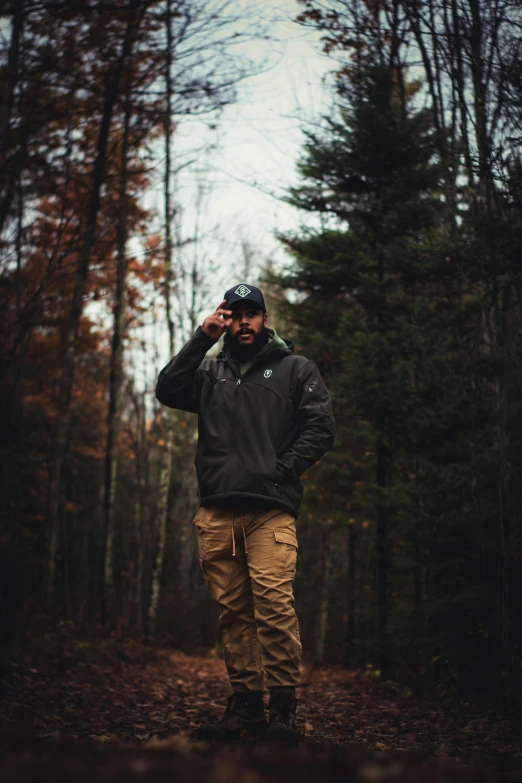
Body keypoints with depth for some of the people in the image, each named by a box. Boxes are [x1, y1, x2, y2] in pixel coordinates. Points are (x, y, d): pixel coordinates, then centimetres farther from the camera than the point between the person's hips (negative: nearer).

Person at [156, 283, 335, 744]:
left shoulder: (295, 369, 13)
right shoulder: (211, 372, 21)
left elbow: (321, 426, 3)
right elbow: (168, 391, 5)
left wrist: (282, 470, -8)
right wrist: (202, 339, 2)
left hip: (270, 510, -3)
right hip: (217, 512, 4)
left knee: (274, 605, -15)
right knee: (233, 611, 4)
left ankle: (283, 709, -10)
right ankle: (245, 704, 10)